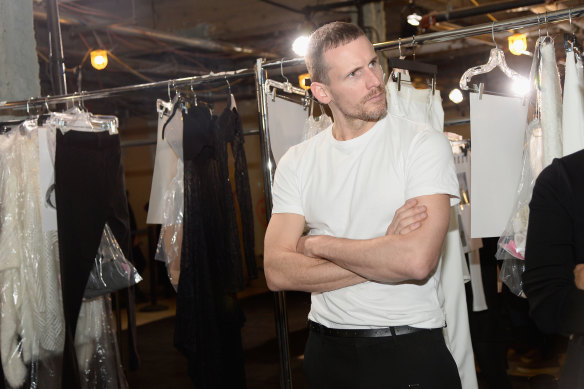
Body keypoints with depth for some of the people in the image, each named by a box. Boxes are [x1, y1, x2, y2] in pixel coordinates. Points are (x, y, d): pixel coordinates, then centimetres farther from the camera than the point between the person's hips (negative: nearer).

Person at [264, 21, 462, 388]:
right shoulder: (297, 162, 1)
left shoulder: (423, 143, -10)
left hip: (409, 352, -3)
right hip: (326, 350, 3)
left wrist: (317, 245, -11)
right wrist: (384, 254, -17)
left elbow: (417, 260, -23)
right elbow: (278, 271, -8)